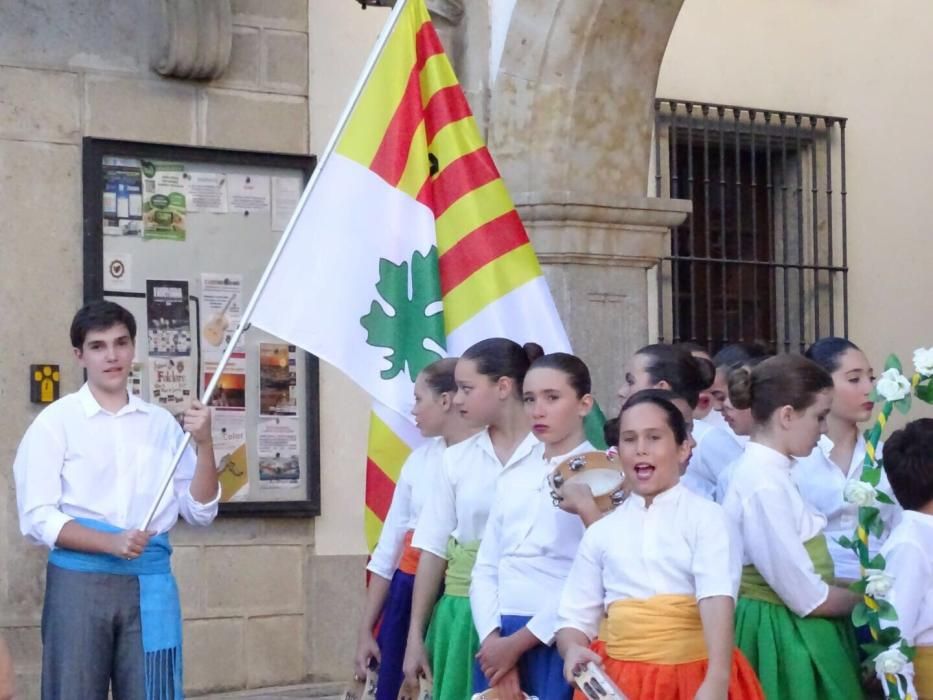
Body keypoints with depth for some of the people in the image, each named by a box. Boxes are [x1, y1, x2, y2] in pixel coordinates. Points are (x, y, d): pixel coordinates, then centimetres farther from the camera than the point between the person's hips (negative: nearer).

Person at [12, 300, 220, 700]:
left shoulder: (162, 423, 11)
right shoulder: (55, 422, 1)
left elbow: (200, 512, 9)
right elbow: (38, 519, -7)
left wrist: (204, 444, -5)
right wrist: (110, 543, -19)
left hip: (150, 582, 3)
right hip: (80, 582, -3)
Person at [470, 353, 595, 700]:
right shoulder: (515, 483, 15)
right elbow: (485, 570, 10)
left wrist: (518, 642, -12)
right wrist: (494, 640, -6)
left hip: (557, 642, -6)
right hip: (497, 644, 6)